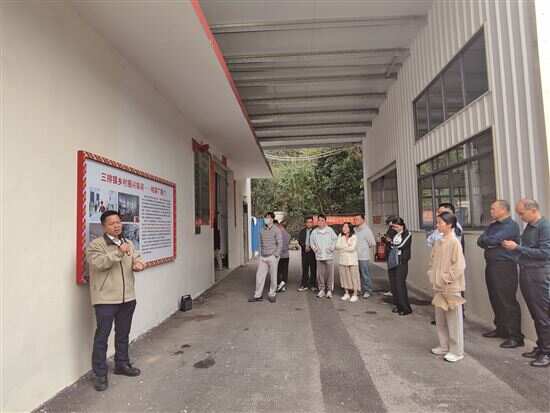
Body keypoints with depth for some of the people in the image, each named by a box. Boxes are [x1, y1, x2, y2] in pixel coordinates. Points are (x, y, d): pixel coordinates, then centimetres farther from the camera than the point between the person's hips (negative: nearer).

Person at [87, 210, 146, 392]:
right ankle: (100, 374, 15)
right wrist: (118, 252, -31)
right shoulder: (95, 245, -9)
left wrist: (138, 264, -12)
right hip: (105, 299, -6)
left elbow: (136, 259, 12)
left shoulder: (128, 243, 11)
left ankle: (122, 364, 34)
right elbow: (97, 263, -23)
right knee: (102, 336, 3)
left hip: (127, 297, 6)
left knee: (123, 334, 18)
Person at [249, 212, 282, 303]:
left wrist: (275, 256, -13)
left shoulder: (276, 230, -7)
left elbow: (280, 244, -9)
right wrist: (260, 254, 10)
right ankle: (258, 295, 12)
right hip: (263, 257, 5)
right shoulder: (262, 230, 10)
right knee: (259, 275, 3)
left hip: (272, 257, -5)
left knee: (273, 277, 4)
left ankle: (271, 295, 18)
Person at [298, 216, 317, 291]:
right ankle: (304, 285, 12)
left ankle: (313, 285, 13)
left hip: (313, 252, -3)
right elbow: (300, 240, 5)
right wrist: (305, 246, -10)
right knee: (304, 269, 6)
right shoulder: (302, 231, 11)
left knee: (313, 269, 3)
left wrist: (310, 247, -12)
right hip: (305, 252, 3)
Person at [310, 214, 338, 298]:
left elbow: (335, 240, 3)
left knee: (329, 273, 1)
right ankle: (322, 290, 15)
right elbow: (312, 242, 17)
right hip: (319, 256, 2)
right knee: (320, 274, 4)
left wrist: (331, 248, -5)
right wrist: (315, 248, 5)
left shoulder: (330, 230, -2)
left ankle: (329, 290, 12)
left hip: (329, 256, -2)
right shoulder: (314, 232, 6)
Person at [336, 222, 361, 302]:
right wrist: (347, 245, -11)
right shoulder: (340, 236, 8)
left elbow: (352, 248, -14)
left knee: (353, 277, -1)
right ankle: (346, 293, 21)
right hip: (342, 260, 4)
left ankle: (355, 295, 8)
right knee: (344, 277, 8)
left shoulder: (354, 237, -4)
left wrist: (342, 248, -7)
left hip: (352, 260, -4)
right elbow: (337, 246, -2)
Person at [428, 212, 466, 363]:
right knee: (440, 319, 16)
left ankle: (456, 351, 15)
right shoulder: (438, 242, 7)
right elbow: (433, 261, 16)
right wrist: (432, 276, 6)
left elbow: (459, 265, -18)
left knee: (453, 319, 3)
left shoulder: (454, 242, -14)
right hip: (438, 286, 8)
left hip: (451, 287, -8)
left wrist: (446, 278, -15)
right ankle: (444, 346, 30)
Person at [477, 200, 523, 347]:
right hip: (491, 266, 8)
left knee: (507, 301, -4)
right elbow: (480, 241, 7)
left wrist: (485, 239, -1)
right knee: (495, 300, 15)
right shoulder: (493, 225, 15)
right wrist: (490, 242, -13)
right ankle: (501, 329, 28)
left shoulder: (511, 225, -11)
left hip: (505, 267, -8)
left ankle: (515, 336, 5)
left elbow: (493, 240, -21)